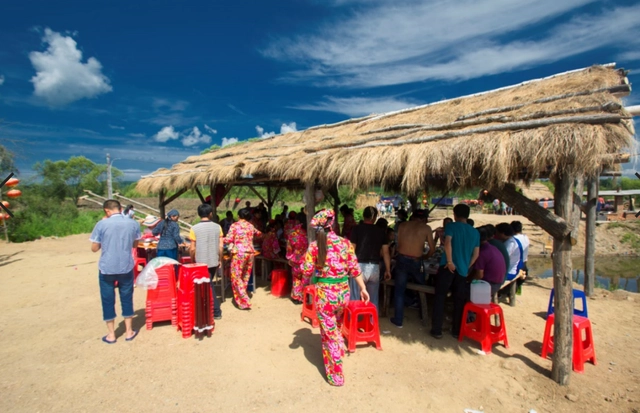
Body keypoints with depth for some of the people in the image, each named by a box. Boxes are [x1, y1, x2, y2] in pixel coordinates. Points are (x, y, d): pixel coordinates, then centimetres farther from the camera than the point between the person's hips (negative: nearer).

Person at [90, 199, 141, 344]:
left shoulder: (101, 224, -9)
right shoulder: (133, 224, -2)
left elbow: (94, 248, -1)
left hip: (106, 268, -2)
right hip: (126, 267, 2)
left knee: (108, 300, 11)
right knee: (127, 298, 14)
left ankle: (111, 335, 21)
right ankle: (129, 332, 23)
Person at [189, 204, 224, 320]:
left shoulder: (194, 228, -10)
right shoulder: (217, 227, -3)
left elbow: (192, 248, -8)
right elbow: (220, 246, -3)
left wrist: (192, 261, 7)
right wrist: (219, 259, 9)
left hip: (201, 262, -3)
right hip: (214, 261, 3)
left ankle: (216, 311, 10)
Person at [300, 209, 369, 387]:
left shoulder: (315, 245, -11)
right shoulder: (345, 243, -3)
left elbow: (306, 271, -10)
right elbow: (354, 269, 0)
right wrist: (363, 288, 9)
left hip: (324, 292, -3)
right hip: (343, 291, 4)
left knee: (329, 333, 10)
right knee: (337, 328, 28)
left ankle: (336, 374, 21)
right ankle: (339, 354, 49)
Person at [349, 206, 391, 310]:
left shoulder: (357, 229, -2)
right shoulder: (381, 231, 7)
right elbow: (385, 252, 7)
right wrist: (388, 270, 14)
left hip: (359, 266, -3)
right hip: (374, 268, 3)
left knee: (354, 298, 3)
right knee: (373, 299, 14)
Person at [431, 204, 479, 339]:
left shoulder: (451, 226, -3)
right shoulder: (475, 232, 12)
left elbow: (447, 243, -19)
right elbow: (476, 254, 12)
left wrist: (450, 262, -16)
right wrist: (467, 267, 17)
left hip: (448, 267, -4)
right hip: (463, 270, 4)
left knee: (439, 298, 4)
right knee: (459, 300, 14)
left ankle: (437, 330, 6)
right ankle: (457, 330, 23)